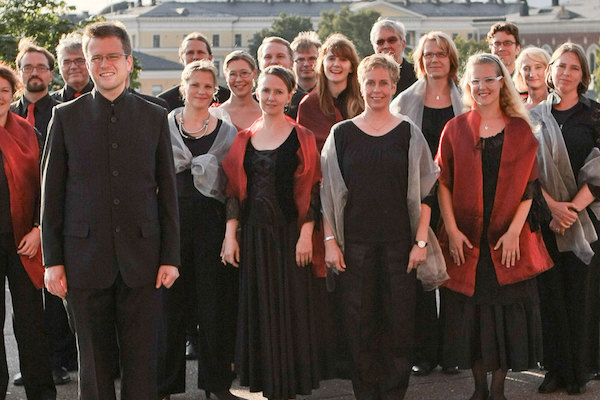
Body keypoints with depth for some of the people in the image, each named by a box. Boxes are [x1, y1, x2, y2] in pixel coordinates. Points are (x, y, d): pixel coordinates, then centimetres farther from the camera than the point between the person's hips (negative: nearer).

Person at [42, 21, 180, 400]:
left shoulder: (155, 117, 6)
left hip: (141, 258, 0)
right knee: (94, 360, 6)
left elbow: (168, 192, 6)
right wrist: (53, 260, 0)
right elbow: (52, 193, 5)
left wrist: (170, 256, 1)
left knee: (142, 362, 2)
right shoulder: (66, 116, 4)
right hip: (86, 259, 0)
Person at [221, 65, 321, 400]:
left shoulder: (302, 138, -1)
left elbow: (312, 190, -4)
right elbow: (235, 190, 9)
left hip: (289, 232, -3)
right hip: (254, 234, 3)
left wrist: (306, 234, -12)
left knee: (289, 307, 0)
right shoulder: (244, 138, 9)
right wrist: (230, 235, 2)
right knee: (257, 308, 6)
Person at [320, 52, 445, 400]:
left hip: (399, 241, 0)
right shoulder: (342, 134, 6)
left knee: (400, 319, 1)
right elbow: (328, 192, 6)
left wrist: (421, 241, -5)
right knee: (359, 321, 2)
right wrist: (330, 241, -1)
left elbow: (425, 192, 3)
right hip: (354, 242, 1)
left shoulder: (409, 134, 4)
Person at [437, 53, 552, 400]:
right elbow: (443, 183, 2)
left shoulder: (520, 130, 3)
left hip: (508, 239, 0)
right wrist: (452, 229, -8)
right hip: (467, 239, 1)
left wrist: (514, 231, -10)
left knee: (507, 310, 1)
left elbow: (528, 185, 0)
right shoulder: (455, 129, 5)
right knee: (470, 311, 4)